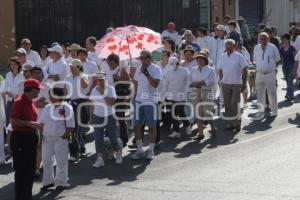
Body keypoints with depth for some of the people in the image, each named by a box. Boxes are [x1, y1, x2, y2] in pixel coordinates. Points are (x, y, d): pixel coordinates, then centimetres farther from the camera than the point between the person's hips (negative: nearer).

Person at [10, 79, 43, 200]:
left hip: (31, 137, 9)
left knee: (30, 168, 13)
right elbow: (13, 120, -22)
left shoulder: (31, 102, 12)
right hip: (20, 138, -9)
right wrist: (30, 123, -25)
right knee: (21, 169, -3)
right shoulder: (19, 102, -16)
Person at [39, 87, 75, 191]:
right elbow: (42, 122, 16)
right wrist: (41, 133, 4)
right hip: (47, 139, 6)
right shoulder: (47, 108, 11)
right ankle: (48, 181, 21)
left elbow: (70, 125, -7)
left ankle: (61, 182, 12)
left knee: (61, 162, 1)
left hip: (61, 139, -6)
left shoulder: (66, 108, -6)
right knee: (46, 160, 8)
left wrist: (66, 135, -15)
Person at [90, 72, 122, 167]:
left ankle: (118, 152, 28)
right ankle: (99, 158, 2)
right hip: (97, 117, 4)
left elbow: (111, 102, -20)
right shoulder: (94, 90, 5)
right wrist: (91, 116, 10)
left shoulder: (110, 89, -9)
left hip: (109, 116, -4)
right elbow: (92, 104, 11)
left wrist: (103, 93, -23)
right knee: (98, 137, -1)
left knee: (112, 136, 2)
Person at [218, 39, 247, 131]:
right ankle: (230, 123, 15)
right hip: (225, 84, 4)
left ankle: (237, 123, 4)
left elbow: (244, 71, -4)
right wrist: (221, 80, 8)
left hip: (236, 83, -4)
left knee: (235, 104, -5)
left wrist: (244, 83, -7)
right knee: (227, 104, 7)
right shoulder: (222, 57, 6)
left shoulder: (239, 56, -5)